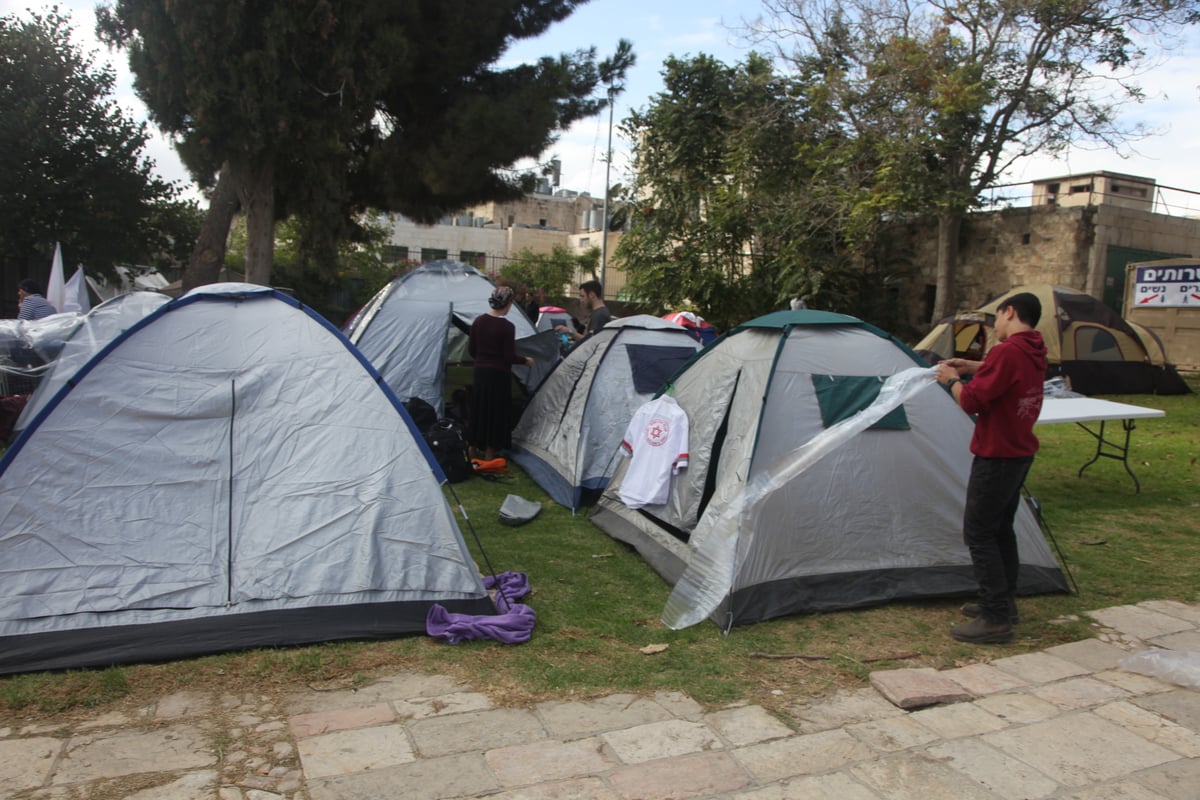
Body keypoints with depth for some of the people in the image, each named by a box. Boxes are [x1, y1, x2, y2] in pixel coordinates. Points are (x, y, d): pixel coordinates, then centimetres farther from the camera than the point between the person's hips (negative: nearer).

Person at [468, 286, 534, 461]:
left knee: (479, 409, 16)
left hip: (480, 371, 6)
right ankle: (490, 453, 12)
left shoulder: (479, 321, 0)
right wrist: (526, 361, 3)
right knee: (496, 411, 6)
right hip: (499, 374, -6)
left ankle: (474, 449, 26)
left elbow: (471, 349, 7)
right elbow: (510, 357, -15)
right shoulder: (507, 327, -17)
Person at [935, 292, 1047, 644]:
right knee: (1001, 529, 19)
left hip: (996, 457, -9)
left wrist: (952, 380, -3)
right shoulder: (1035, 354, 7)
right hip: (1021, 454, 9)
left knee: (979, 534, -3)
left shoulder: (1006, 352, -23)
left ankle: (995, 620, 0)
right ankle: (1004, 602, 30)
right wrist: (971, 367, 21)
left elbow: (971, 401, -21)